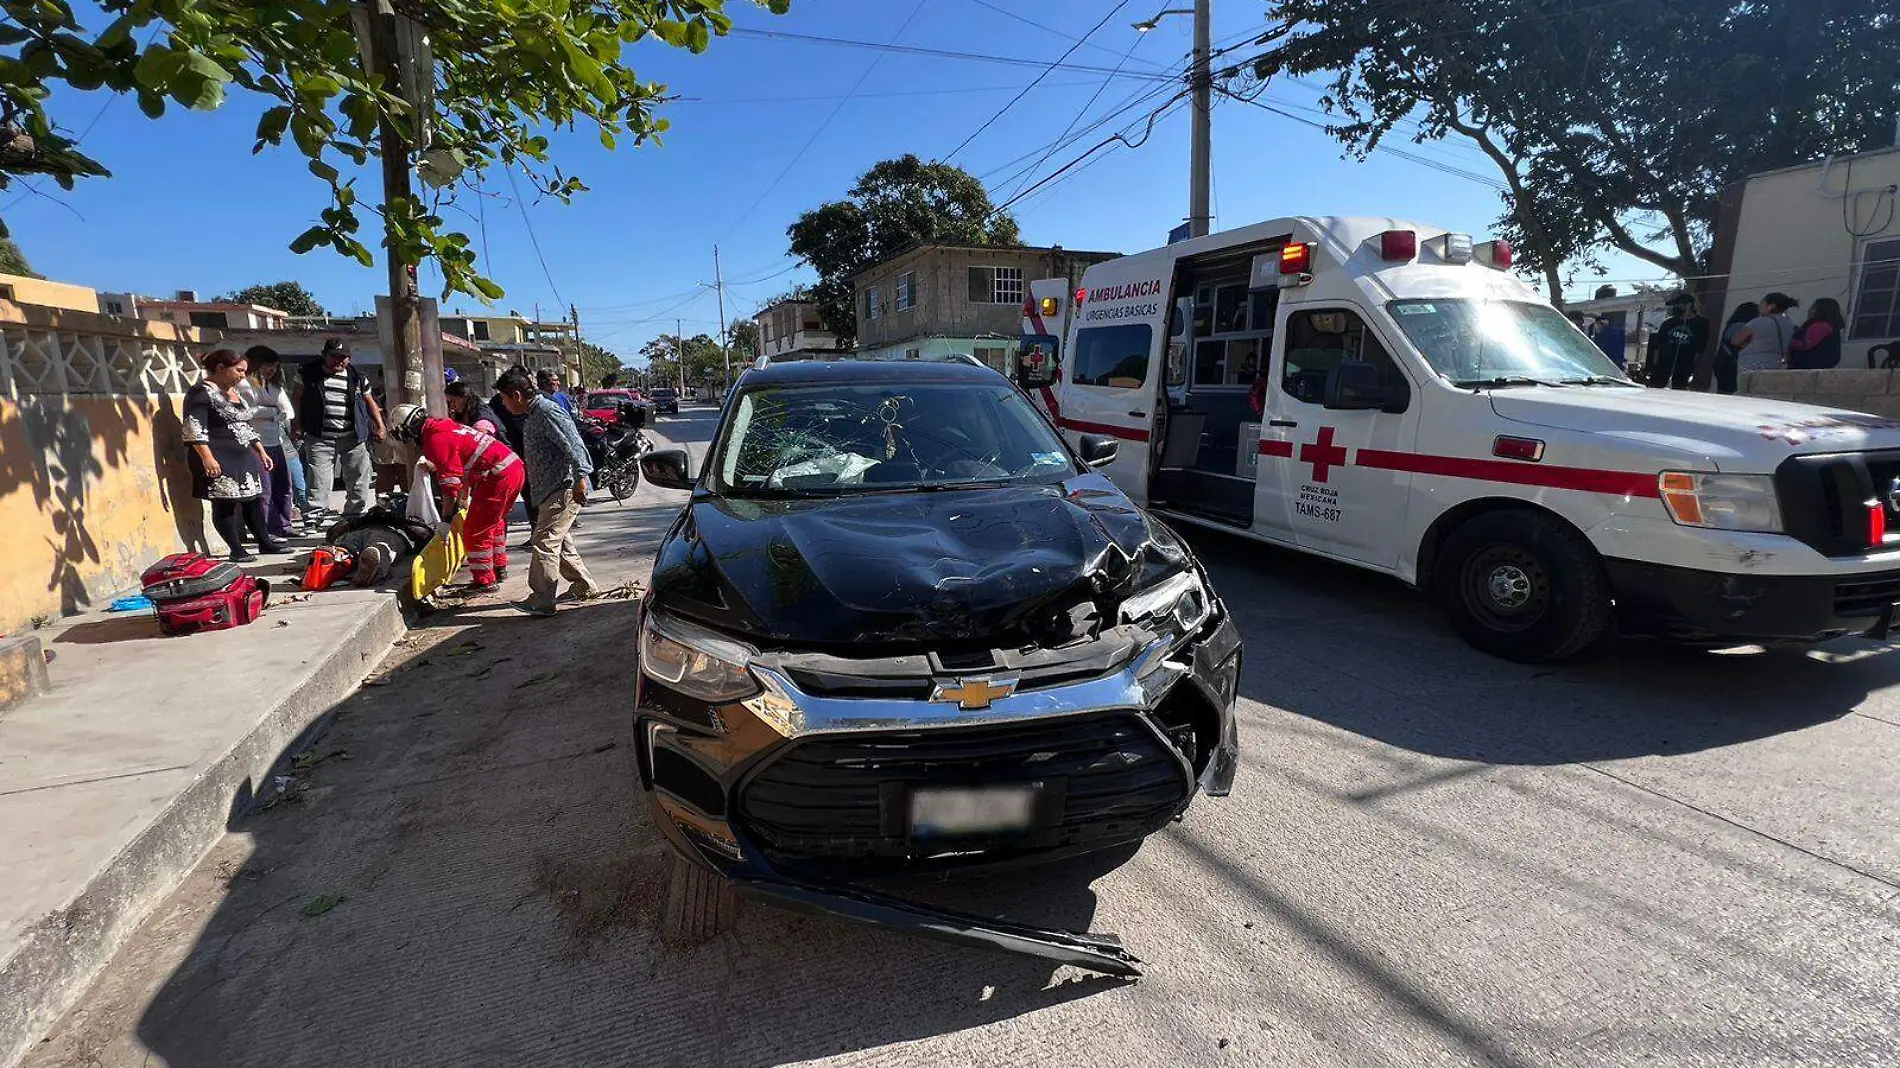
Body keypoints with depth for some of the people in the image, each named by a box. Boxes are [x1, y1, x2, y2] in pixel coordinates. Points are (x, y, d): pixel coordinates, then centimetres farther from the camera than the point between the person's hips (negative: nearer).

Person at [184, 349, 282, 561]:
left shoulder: (235, 392, 17)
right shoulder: (202, 392, -9)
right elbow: (195, 429, -17)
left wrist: (261, 452, 20)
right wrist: (207, 457, -25)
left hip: (245, 457, 8)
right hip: (220, 461, -8)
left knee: (254, 499, 10)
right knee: (225, 503, -3)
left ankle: (264, 542, 18)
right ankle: (237, 549, -1)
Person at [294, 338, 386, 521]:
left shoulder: (356, 377, 8)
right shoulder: (309, 373, 5)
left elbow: (369, 402, 16)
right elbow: (297, 398, 11)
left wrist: (380, 426, 9)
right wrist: (298, 425, 5)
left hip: (353, 437, 2)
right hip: (320, 438, -2)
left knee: (359, 479, 5)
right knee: (319, 480, -8)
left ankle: (356, 515, 17)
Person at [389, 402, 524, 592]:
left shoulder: (435, 441, -11)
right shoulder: (445, 426, 19)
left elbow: (450, 485, -14)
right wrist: (462, 500, 29)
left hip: (499, 477, -10)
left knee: (474, 531, -1)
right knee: (492, 521, 27)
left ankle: (486, 582, 6)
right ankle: (499, 569, 39)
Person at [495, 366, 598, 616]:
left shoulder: (547, 412, -15)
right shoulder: (531, 416, 18)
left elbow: (573, 445, -24)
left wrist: (580, 478, -31)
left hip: (563, 490, -11)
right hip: (550, 491, 11)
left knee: (544, 543, -9)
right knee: (559, 542, 17)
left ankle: (541, 602, -5)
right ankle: (583, 587, 28)